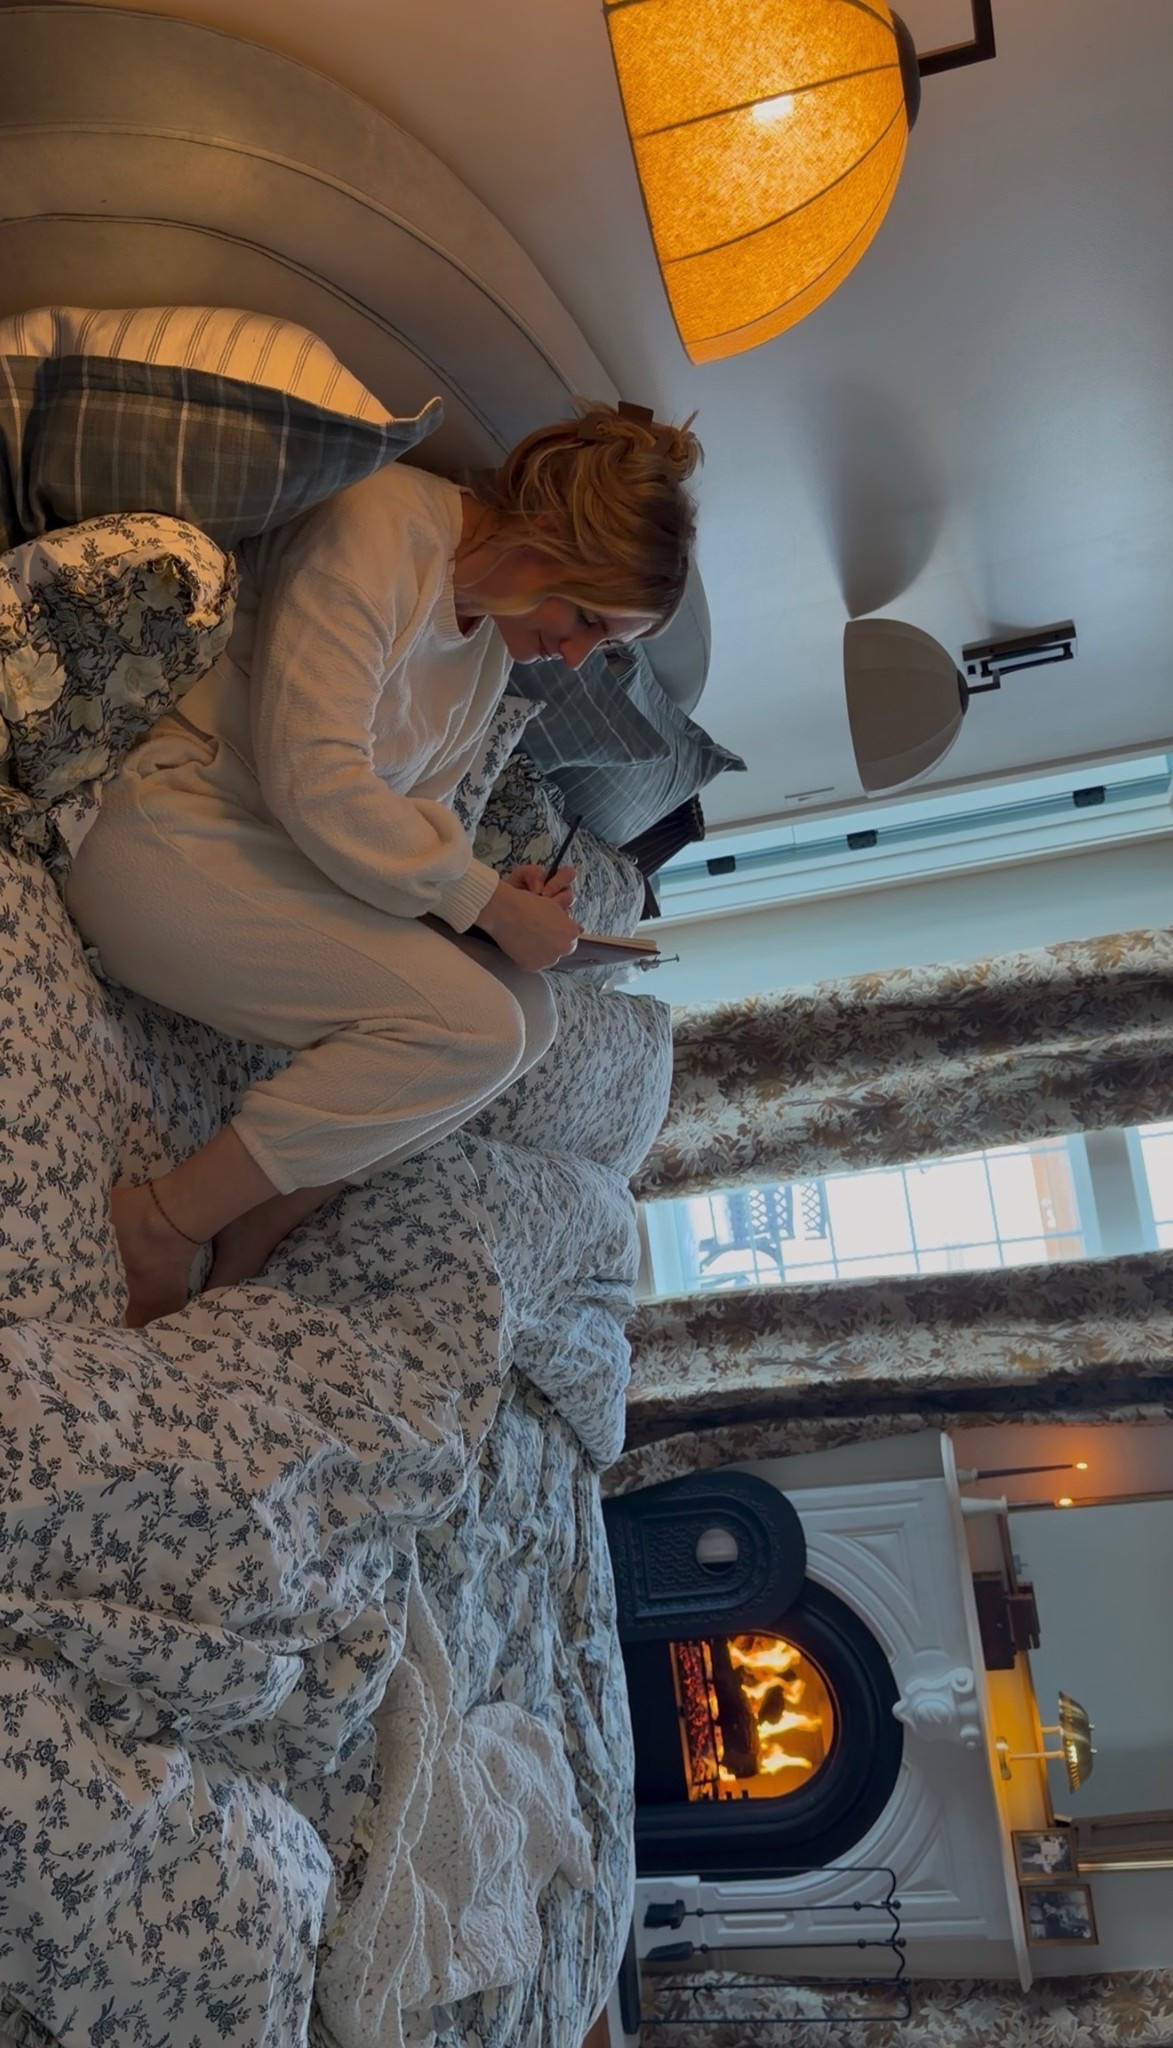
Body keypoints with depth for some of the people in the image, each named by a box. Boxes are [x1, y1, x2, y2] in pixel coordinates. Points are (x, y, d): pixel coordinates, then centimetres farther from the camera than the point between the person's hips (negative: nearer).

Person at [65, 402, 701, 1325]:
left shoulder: (493, 630, 12)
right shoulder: (380, 524, -16)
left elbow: (418, 810, 15)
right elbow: (311, 779, -23)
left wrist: (497, 892, -5)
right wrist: (489, 903, -17)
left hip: (286, 861, 9)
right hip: (172, 842, -9)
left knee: (526, 1015, -6)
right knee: (470, 1026, -22)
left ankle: (259, 1234, 0)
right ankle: (160, 1225, -10)